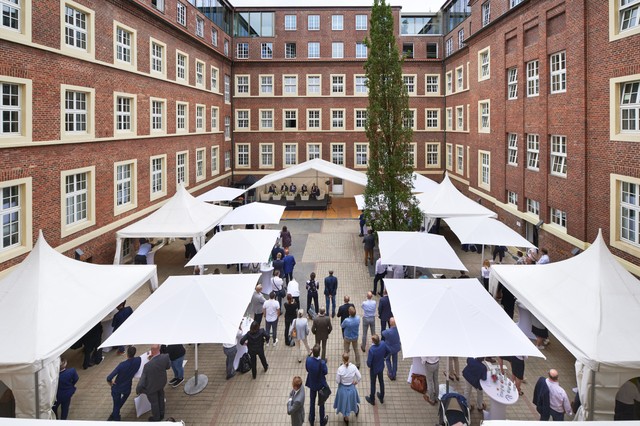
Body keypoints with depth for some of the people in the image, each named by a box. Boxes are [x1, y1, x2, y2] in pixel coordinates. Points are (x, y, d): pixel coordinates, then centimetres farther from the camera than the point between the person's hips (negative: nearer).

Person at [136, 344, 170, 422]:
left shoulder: (148, 365, -41)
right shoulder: (165, 357, -31)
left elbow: (142, 380, -28)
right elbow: (168, 366, -7)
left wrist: (138, 390, -8)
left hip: (151, 386, -4)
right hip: (162, 383, 4)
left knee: (154, 402, 24)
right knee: (160, 398, 31)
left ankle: (156, 418, 49)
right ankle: (161, 414, 55)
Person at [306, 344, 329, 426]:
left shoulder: (308, 360, -27)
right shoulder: (322, 363, -35)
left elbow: (307, 369, -8)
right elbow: (325, 372, -17)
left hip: (312, 384, 2)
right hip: (321, 384, -2)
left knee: (312, 402, 26)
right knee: (321, 403, 22)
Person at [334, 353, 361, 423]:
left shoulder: (340, 369, -29)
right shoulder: (353, 367, -22)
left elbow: (337, 381, -19)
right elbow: (359, 377, -12)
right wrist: (356, 382, 7)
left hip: (343, 388, -2)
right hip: (351, 388, 2)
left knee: (344, 401, 23)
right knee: (352, 399, 32)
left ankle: (346, 418, 45)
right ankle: (356, 410, 62)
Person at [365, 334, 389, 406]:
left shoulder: (371, 349, -38)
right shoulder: (383, 344, -23)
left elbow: (369, 362, -28)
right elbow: (388, 351, -2)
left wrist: (369, 366, -6)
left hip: (374, 369, -5)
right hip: (381, 367, 5)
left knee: (373, 384, 19)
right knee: (381, 381, 26)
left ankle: (372, 400, 40)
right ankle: (381, 398, 47)